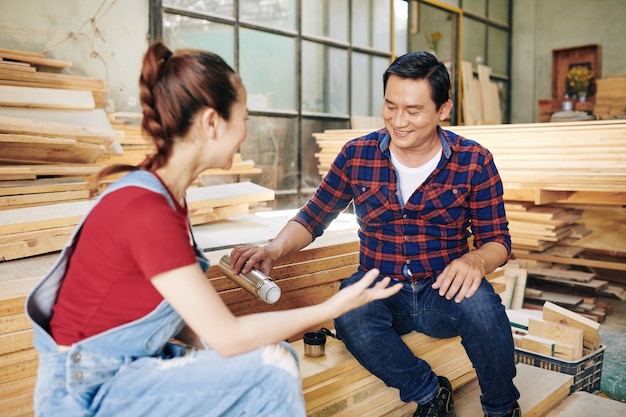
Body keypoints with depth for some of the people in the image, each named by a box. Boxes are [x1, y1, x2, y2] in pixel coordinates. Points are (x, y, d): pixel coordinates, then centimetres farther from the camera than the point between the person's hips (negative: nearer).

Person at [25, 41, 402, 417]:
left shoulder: (166, 195, 1)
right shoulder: (145, 209, -27)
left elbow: (186, 316, 3)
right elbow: (227, 335, -23)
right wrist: (333, 308, -15)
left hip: (135, 362, 8)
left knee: (279, 357, -1)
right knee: (270, 373, -17)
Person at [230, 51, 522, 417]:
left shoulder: (474, 162, -3)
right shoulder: (357, 156, -1)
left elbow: (497, 240, 0)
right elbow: (313, 217, 6)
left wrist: (476, 260, -25)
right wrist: (274, 249, -14)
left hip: (443, 294, 0)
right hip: (380, 293, 1)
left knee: (479, 301, -33)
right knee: (349, 312, -33)